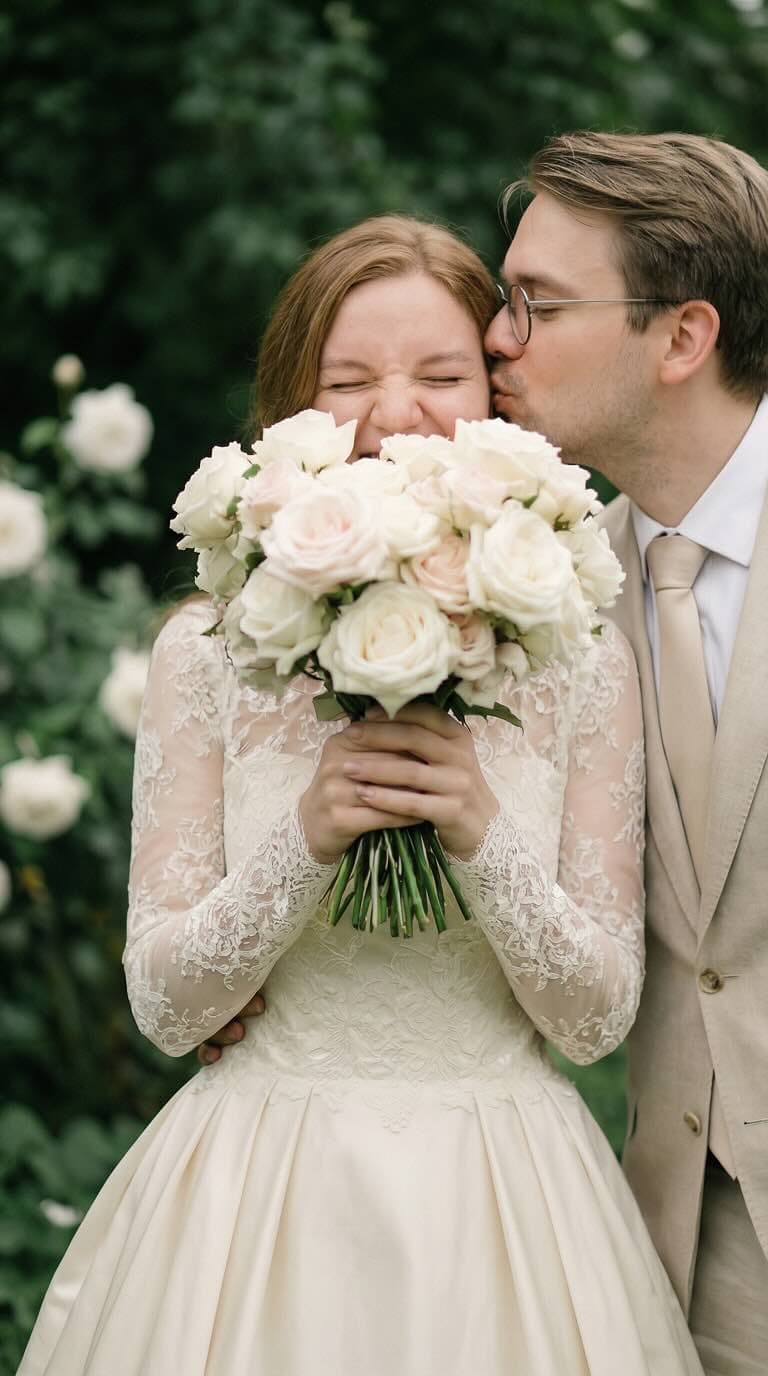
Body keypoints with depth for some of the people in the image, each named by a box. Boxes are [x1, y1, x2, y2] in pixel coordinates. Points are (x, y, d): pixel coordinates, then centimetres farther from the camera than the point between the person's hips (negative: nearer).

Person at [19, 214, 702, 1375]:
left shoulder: (580, 661, -3)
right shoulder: (208, 650, -4)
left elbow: (597, 1018, -4)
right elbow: (166, 1006, -4)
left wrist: (483, 835, -19)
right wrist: (307, 835, -19)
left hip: (498, 1201, 1)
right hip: (264, 1207, 0)